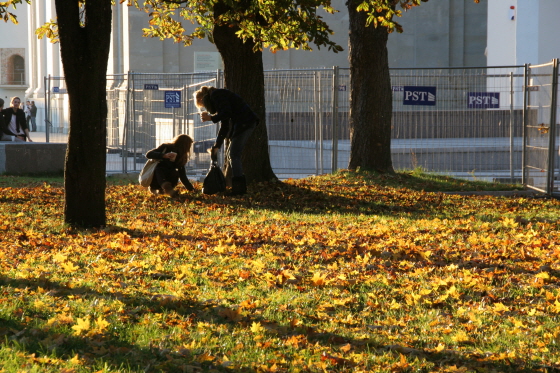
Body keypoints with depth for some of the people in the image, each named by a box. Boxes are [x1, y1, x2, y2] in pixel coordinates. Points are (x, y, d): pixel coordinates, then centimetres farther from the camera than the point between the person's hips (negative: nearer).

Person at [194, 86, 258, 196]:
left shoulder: (216, 95, -5)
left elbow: (227, 112, -20)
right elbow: (224, 127, 26)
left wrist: (211, 117, -8)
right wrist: (216, 146, 25)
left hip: (244, 123, -10)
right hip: (243, 124, 10)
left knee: (234, 155, -11)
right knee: (230, 155, 11)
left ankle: (238, 188, -15)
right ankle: (241, 188, 9)